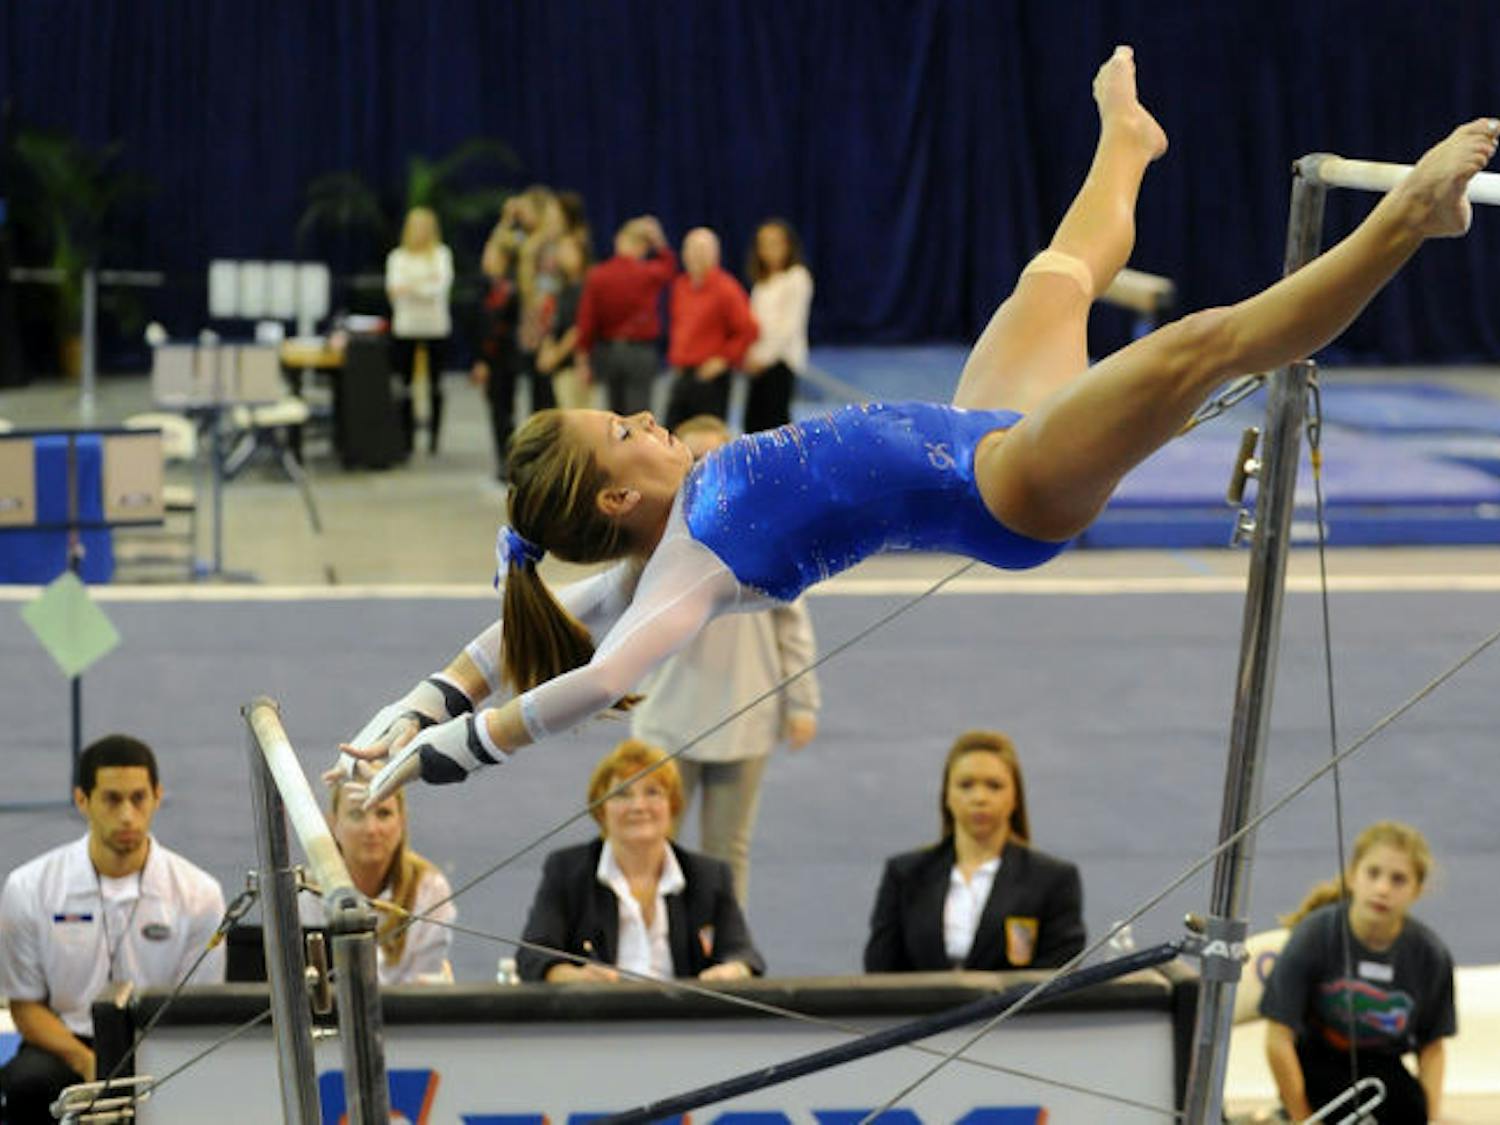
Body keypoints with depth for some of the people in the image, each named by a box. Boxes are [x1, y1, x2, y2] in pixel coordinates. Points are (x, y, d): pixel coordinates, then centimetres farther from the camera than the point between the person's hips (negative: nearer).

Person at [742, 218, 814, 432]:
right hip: (760, 361, 7)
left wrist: (764, 356, -13)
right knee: (753, 421, 2)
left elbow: (791, 323, -10)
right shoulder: (762, 282, 19)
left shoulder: (796, 278, -4)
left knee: (775, 417, -12)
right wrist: (751, 355, 3)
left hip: (781, 358, -7)